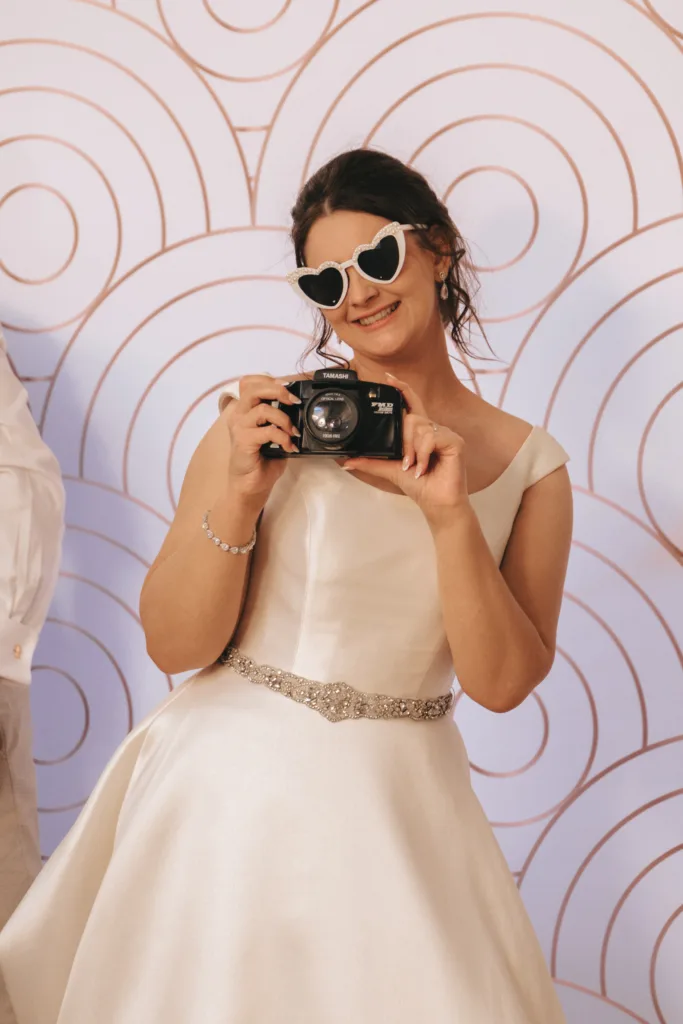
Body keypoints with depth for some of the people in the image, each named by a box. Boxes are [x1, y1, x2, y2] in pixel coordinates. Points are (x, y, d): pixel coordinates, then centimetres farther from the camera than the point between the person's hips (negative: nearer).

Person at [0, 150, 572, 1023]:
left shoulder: (530, 464, 0)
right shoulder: (270, 420, -5)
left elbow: (501, 684, -6)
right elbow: (174, 646, -6)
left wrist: (451, 515, -17)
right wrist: (241, 492, -19)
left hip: (396, 806, 1)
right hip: (234, 785, -1)